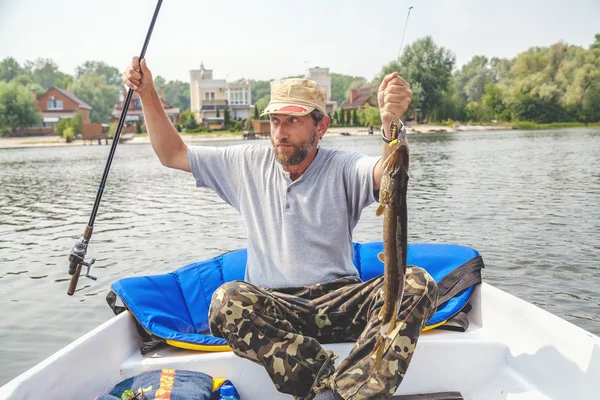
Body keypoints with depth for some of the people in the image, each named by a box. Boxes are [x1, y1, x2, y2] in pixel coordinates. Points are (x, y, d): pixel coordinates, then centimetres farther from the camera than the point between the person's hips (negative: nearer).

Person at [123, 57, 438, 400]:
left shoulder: (342, 169, -1)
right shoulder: (249, 164, 8)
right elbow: (173, 154, 15)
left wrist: (391, 124, -44)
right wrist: (148, 95, 5)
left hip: (338, 302, -1)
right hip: (271, 309, 1)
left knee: (418, 284, -27)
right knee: (227, 301, -33)